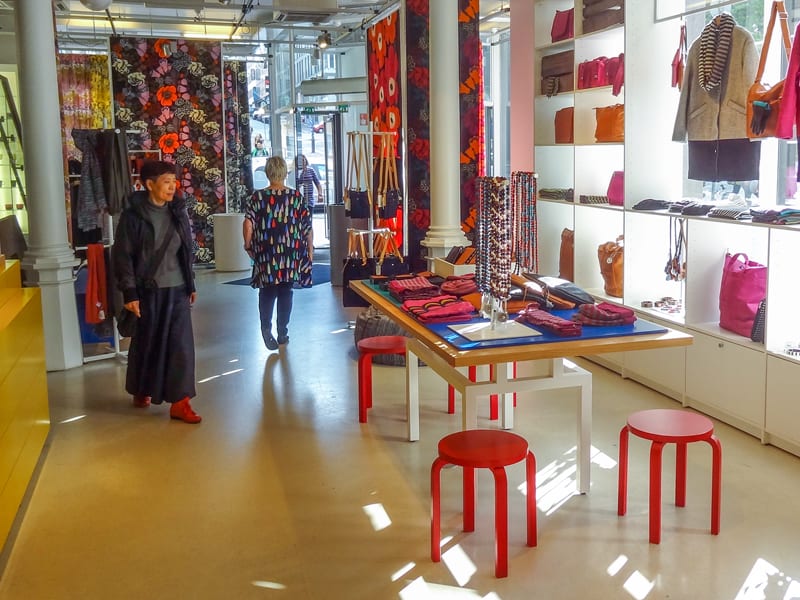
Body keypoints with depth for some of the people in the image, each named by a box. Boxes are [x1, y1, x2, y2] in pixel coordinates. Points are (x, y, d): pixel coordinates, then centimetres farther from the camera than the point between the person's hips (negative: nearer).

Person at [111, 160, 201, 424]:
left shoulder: (178, 212, 5)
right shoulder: (133, 215, -8)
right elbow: (122, 255, -8)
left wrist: (191, 284, 13)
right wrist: (129, 292, -12)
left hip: (177, 289, 3)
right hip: (148, 290, -3)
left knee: (181, 344, -3)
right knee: (146, 342, 11)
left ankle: (180, 401, 1)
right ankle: (141, 391, 33)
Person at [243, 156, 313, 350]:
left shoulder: (257, 197, -3)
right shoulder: (296, 196, -1)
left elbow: (248, 223, -11)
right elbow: (307, 227, -1)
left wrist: (248, 245, 3)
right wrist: (310, 249, 9)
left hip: (266, 254, 0)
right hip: (291, 253, 1)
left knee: (267, 291, 11)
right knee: (286, 291, 12)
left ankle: (266, 327, -6)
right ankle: (282, 331, 16)